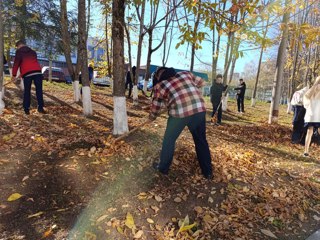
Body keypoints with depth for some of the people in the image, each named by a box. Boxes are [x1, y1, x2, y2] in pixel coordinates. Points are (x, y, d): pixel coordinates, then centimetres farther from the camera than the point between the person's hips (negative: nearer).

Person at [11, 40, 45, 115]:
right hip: (37, 71, 2)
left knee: (27, 91, 6)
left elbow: (16, 63, 5)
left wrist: (14, 75, 7)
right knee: (39, 90, 3)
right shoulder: (33, 52, 27)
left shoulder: (19, 52, 13)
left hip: (27, 73, -2)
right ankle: (40, 107, -1)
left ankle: (26, 109, 6)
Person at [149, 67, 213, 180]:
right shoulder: (185, 73, 16)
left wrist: (152, 117, 36)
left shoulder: (160, 85, 10)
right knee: (201, 140, 18)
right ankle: (207, 172, 29)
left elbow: (156, 105, 18)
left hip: (179, 113, -3)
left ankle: (163, 167, 32)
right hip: (199, 109, 3)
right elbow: (200, 82, 27)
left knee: (169, 140, 19)